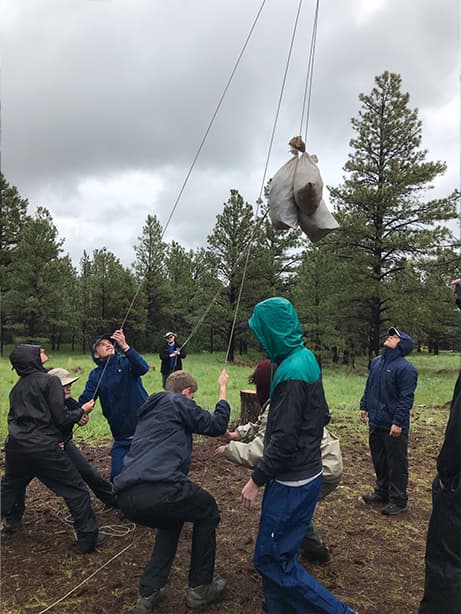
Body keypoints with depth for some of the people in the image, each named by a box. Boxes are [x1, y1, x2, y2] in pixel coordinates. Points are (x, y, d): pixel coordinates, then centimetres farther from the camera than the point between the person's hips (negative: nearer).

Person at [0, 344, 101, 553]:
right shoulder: (50, 381, -7)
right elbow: (60, 419, -11)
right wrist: (82, 411, 4)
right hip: (43, 448, -7)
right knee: (76, 491, 3)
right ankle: (87, 538, 6)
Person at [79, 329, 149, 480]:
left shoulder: (126, 363, -2)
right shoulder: (95, 376, 6)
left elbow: (143, 368, -24)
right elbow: (85, 401, -2)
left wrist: (125, 346, -36)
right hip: (122, 437, 3)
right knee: (117, 477, 4)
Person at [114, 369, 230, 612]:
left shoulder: (149, 409, 29)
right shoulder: (177, 401, 6)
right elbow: (216, 425, 11)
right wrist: (223, 389, 23)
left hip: (126, 498, 8)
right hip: (158, 490, -8)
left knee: (171, 520, 36)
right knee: (208, 511, 22)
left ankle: (149, 592, 29)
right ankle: (200, 588, 27)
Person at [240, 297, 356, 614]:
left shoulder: (291, 373, -25)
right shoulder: (307, 359, 4)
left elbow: (284, 439, -24)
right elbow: (322, 416, 14)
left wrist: (256, 479, -14)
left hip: (293, 482, -9)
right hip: (307, 471, 9)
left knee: (272, 558, 4)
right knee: (279, 552, 19)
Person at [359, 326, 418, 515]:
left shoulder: (405, 368, -16)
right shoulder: (376, 362, 8)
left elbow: (406, 399, -17)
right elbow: (368, 387, 16)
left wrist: (398, 422, -18)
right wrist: (364, 406, 12)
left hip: (393, 427, -7)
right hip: (375, 422, 7)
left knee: (396, 464, 6)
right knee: (379, 460, 19)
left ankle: (398, 500, 20)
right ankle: (381, 491, 36)